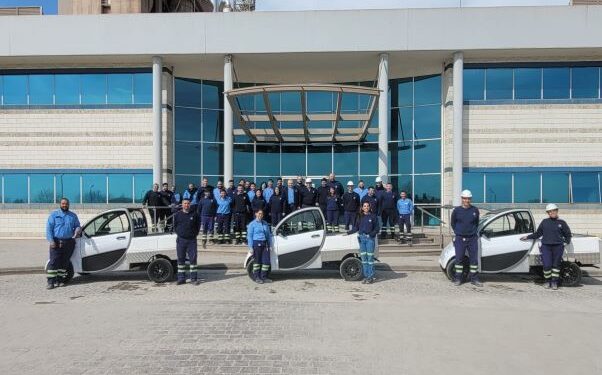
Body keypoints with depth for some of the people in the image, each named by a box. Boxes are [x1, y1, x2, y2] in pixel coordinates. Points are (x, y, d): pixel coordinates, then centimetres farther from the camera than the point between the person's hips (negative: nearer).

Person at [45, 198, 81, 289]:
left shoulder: (73, 215, 14)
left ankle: (59, 280, 12)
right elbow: (49, 228, 0)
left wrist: (77, 230, -9)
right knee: (53, 262, -8)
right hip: (56, 242, -2)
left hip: (69, 242, 3)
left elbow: (78, 226, 17)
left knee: (64, 262, 4)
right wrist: (51, 240, -11)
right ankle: (50, 281, -7)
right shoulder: (54, 214, 7)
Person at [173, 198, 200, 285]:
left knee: (193, 258, -1)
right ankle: (181, 278, 13)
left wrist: (194, 234, 3)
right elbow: (175, 226, 14)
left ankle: (193, 278, 7)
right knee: (180, 259, 5)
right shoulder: (177, 215, 6)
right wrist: (179, 233, 5)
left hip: (192, 240, -1)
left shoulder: (194, 214, 4)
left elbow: (197, 226, 11)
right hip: (181, 239, 1)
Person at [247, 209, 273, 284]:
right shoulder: (252, 224, 0)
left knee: (266, 261, 1)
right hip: (256, 244, -5)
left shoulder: (265, 223, 15)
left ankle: (264, 277, 12)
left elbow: (269, 235, 20)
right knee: (257, 261, 1)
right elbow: (249, 236, -5)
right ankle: (256, 277, 11)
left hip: (264, 244, 5)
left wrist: (270, 245, 13)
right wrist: (250, 247, -11)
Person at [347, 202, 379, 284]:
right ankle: (366, 276, 13)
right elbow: (356, 227, 14)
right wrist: (348, 232, 4)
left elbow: (377, 228, 1)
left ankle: (371, 277, 3)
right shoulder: (360, 216, 10)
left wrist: (372, 234, -15)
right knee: (363, 257, 5)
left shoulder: (373, 216, 1)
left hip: (370, 238, -3)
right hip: (361, 238, 4)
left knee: (370, 257, -4)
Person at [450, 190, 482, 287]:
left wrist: (473, 231, 11)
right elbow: (452, 223, 11)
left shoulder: (475, 210, 2)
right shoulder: (456, 210, -2)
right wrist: (458, 232, 8)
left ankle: (474, 279, 15)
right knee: (459, 259, 2)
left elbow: (476, 223, 17)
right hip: (460, 239, -1)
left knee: (474, 259, 5)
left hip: (472, 238, 1)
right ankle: (458, 279, 12)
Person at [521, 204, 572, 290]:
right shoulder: (544, 222, 12)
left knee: (556, 264, 3)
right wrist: (528, 237, 13)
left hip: (558, 246, 0)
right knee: (547, 265, -8)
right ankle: (547, 281, 11)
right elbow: (538, 233, 17)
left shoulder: (561, 222, 8)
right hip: (546, 246, 0)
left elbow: (568, 234, 14)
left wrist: (567, 241, -3)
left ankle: (554, 282, 14)